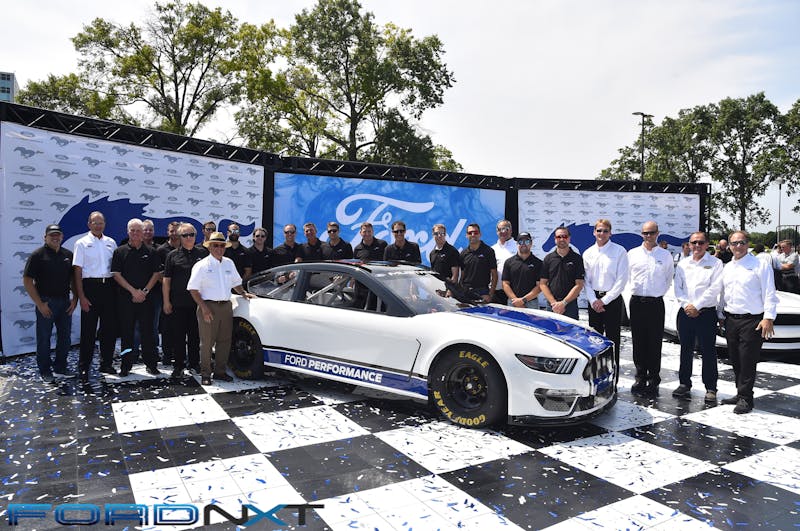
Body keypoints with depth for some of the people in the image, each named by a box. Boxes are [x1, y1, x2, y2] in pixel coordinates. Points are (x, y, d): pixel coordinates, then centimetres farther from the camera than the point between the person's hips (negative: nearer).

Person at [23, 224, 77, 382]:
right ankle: (45, 371, 17)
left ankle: (60, 368, 24)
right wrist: (40, 304, -13)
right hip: (46, 302, -5)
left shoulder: (68, 255, 7)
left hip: (65, 301, 5)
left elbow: (73, 278, 13)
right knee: (44, 338, 5)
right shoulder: (38, 255, -6)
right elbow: (27, 280, -9)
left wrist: (75, 298, 2)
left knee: (65, 337, 11)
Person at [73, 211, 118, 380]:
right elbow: (77, 271, -4)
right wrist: (81, 296, -10)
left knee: (109, 328, 9)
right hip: (90, 286, -4)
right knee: (88, 329, -1)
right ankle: (83, 367, 9)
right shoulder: (82, 243, 0)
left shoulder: (111, 243, 12)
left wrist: (117, 290, 7)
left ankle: (106, 363, 21)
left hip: (109, 286, 4)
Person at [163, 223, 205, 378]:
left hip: (197, 303, 1)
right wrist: (166, 302, -3)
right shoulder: (173, 255, 5)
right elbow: (166, 280, 3)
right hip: (178, 304, -1)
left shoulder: (202, 254, 9)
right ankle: (178, 365, 12)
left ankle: (194, 362, 21)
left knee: (195, 335, 10)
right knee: (178, 336, 3)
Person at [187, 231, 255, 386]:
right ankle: (205, 374, 11)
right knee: (207, 342, 1)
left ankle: (220, 372, 21)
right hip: (208, 306, -5)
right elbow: (193, 289, -7)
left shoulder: (229, 263, 13)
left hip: (226, 306, 5)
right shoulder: (202, 265, -4)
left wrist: (244, 293, 11)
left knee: (224, 341, 9)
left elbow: (235, 283, 26)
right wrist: (204, 308, -14)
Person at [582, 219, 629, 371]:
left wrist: (605, 300, -10)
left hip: (612, 299, -4)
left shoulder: (619, 251, -3)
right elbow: (586, 280, 7)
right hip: (594, 300, 4)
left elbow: (621, 280, -8)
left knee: (612, 338, -1)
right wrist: (593, 300, -6)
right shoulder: (588, 253, 8)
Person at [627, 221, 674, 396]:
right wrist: (635, 290, 10)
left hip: (656, 303, -1)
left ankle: (653, 381, 8)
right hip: (637, 302, 1)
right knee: (638, 343, 6)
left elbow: (669, 279, 15)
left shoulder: (665, 255, 6)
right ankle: (640, 379, 15)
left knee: (655, 344, 0)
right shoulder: (632, 254, 6)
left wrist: (659, 293, 8)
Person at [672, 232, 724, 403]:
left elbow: (714, 289, -9)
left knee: (708, 351, -1)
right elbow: (678, 288, 7)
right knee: (686, 350, 10)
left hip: (707, 312, -4)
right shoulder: (682, 264, 13)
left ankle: (711, 388, 7)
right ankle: (684, 384, 19)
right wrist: (687, 305, -8)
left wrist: (697, 306, -14)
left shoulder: (715, 263, 1)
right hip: (685, 312, 4)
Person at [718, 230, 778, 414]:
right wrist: (720, 315, 16)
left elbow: (769, 294, -8)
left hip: (752, 320, -6)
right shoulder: (727, 268, 14)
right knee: (735, 360, 11)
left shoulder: (760, 266, -4)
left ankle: (745, 398, 4)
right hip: (731, 320, 6)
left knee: (747, 361, -5)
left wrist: (768, 318, -14)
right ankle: (740, 393, 23)